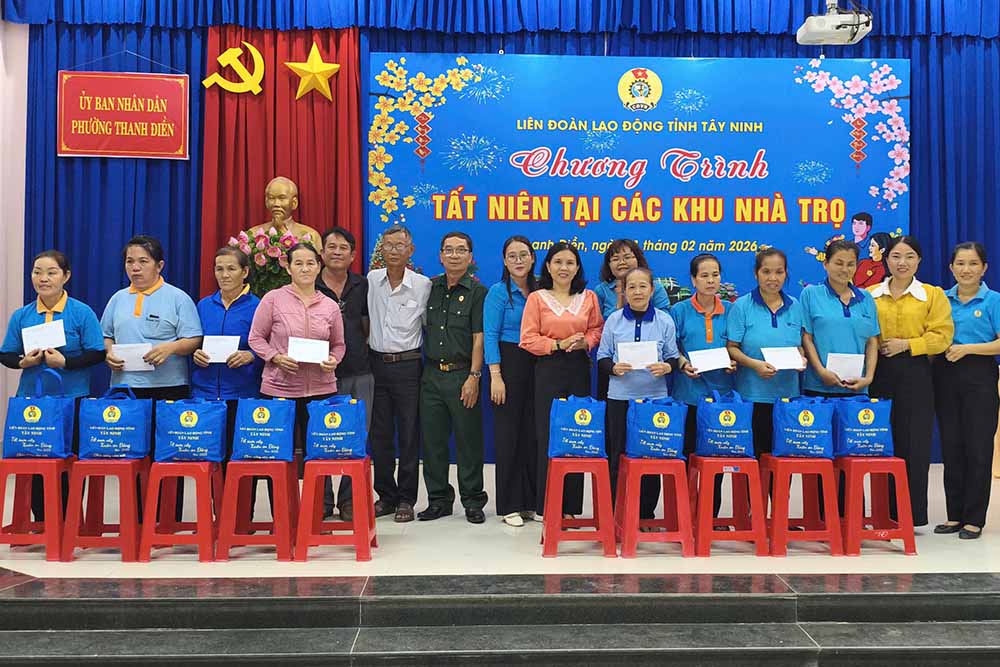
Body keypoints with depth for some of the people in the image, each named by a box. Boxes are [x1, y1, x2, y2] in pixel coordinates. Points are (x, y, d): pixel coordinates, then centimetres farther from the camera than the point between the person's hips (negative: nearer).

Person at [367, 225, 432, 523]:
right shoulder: (371, 280, 4)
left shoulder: (423, 285, -3)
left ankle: (406, 498, 11)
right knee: (379, 434, 8)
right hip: (377, 363, 3)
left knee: (409, 434, 2)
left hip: (407, 365, -3)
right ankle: (386, 494, 20)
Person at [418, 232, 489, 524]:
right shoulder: (430, 287, 11)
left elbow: (479, 338, -8)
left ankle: (473, 502, 13)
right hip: (432, 373, 4)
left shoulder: (477, 292, -2)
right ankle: (438, 499, 19)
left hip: (462, 374, -4)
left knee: (468, 441, 2)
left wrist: (474, 377, -13)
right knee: (432, 440, 7)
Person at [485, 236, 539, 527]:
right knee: (508, 433, -1)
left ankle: (531, 501, 15)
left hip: (536, 365, 4)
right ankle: (510, 505, 8)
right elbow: (490, 335, -8)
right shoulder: (498, 292, -3)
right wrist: (496, 376, -15)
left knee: (533, 432, 6)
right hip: (509, 363, -4)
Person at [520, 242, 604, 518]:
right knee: (548, 437, -2)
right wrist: (559, 344, -13)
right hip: (548, 371, -2)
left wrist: (585, 342, -8)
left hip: (579, 371, 3)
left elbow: (598, 329, 13)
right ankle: (547, 506, 8)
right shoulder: (537, 298, 0)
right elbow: (528, 339, -4)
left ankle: (572, 506, 14)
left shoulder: (588, 297, 8)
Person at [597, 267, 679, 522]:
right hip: (620, 398, 0)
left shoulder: (664, 320, 4)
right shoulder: (614, 320, 4)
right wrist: (614, 368, -15)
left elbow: (673, 357, 7)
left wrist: (666, 367, -14)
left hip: (655, 397, 0)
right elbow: (602, 357, 5)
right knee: (618, 457, 1)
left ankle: (646, 514, 15)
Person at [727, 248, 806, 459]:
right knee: (754, 452, -1)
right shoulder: (742, 306, -2)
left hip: (788, 393, 3)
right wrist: (754, 364, -19)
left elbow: (798, 345, 18)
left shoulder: (795, 307, 10)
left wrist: (801, 358, -4)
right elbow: (731, 347, -4)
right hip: (752, 394, -3)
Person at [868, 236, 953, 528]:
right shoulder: (870, 294, 8)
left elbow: (942, 336, -4)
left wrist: (906, 344, -13)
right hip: (879, 374, 2)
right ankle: (885, 513, 14)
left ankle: (911, 515, 9)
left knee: (914, 444, -1)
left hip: (915, 375, -1)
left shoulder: (933, 295, 4)